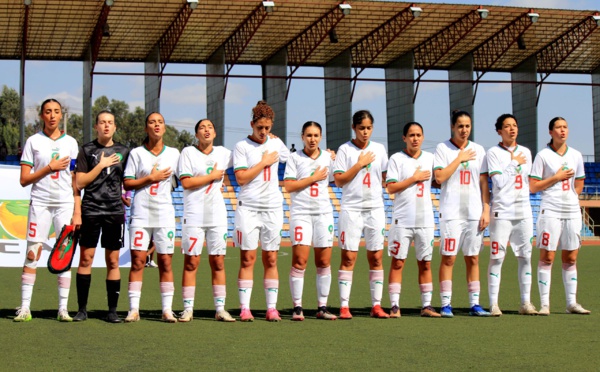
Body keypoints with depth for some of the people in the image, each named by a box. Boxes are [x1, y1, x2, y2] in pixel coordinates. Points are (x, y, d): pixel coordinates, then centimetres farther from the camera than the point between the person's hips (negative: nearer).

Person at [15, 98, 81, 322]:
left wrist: (77, 212, 0)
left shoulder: (70, 142, 8)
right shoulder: (33, 141, 4)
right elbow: (24, 180, 0)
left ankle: (63, 309, 3)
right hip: (40, 203, -1)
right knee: (32, 255, -4)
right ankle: (24, 308, -1)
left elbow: (76, 181, 6)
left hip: (66, 204, 1)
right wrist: (50, 167, -10)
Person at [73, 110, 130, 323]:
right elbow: (80, 182, -2)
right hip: (90, 210, -2)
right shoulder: (87, 150, 5)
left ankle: (112, 311, 7)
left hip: (115, 212, 2)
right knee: (85, 259, -2)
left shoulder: (123, 152, 11)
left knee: (113, 261, 2)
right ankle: (82, 309, 6)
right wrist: (101, 165, -7)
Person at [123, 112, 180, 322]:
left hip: (165, 214, 1)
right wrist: (150, 178, -8)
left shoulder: (174, 153, 10)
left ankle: (167, 310, 4)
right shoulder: (136, 153, 4)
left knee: (165, 262, 1)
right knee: (137, 260, -5)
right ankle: (134, 309, 0)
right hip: (141, 213, -1)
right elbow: (127, 183, 0)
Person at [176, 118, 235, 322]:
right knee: (191, 262, -2)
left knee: (218, 262, 3)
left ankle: (220, 309, 6)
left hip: (217, 216, 3)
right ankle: (188, 309, 3)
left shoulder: (223, 153, 11)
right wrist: (212, 176, -7)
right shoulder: (188, 153, -1)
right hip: (194, 215, -3)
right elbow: (186, 182, -11)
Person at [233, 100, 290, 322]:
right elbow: (241, 178, -11)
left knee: (271, 259, 3)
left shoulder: (276, 143, 12)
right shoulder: (242, 146, -1)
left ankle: (272, 308, 5)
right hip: (248, 207, -3)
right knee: (247, 259, -3)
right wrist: (264, 162, -8)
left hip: (273, 208, 3)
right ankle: (244, 308, -1)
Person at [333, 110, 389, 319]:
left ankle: (376, 306, 6)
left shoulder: (379, 149, 11)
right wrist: (359, 164, -8)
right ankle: (344, 307, -4)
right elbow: (339, 180, -5)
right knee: (348, 257, -5)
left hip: (375, 209, 3)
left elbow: (387, 177, 18)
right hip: (351, 209, -3)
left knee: (376, 257, 2)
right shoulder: (345, 150, 0)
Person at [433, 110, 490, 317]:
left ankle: (475, 304, 9)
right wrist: (459, 158, -7)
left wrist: (486, 210, 3)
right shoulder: (443, 149, 2)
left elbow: (484, 183, 10)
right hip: (451, 212, -3)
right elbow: (439, 177, -10)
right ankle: (446, 304, -1)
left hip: (474, 212, 3)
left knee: (473, 258, 5)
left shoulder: (478, 150, 11)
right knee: (448, 258, -5)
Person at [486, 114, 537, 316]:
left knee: (525, 256, 4)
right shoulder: (494, 153, -1)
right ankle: (493, 304, -3)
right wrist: (514, 163, -5)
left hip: (523, 211, 5)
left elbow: (528, 181, 16)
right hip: (502, 212, -5)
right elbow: (499, 181, -10)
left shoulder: (525, 152, 15)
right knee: (497, 257, -6)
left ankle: (526, 303, 10)